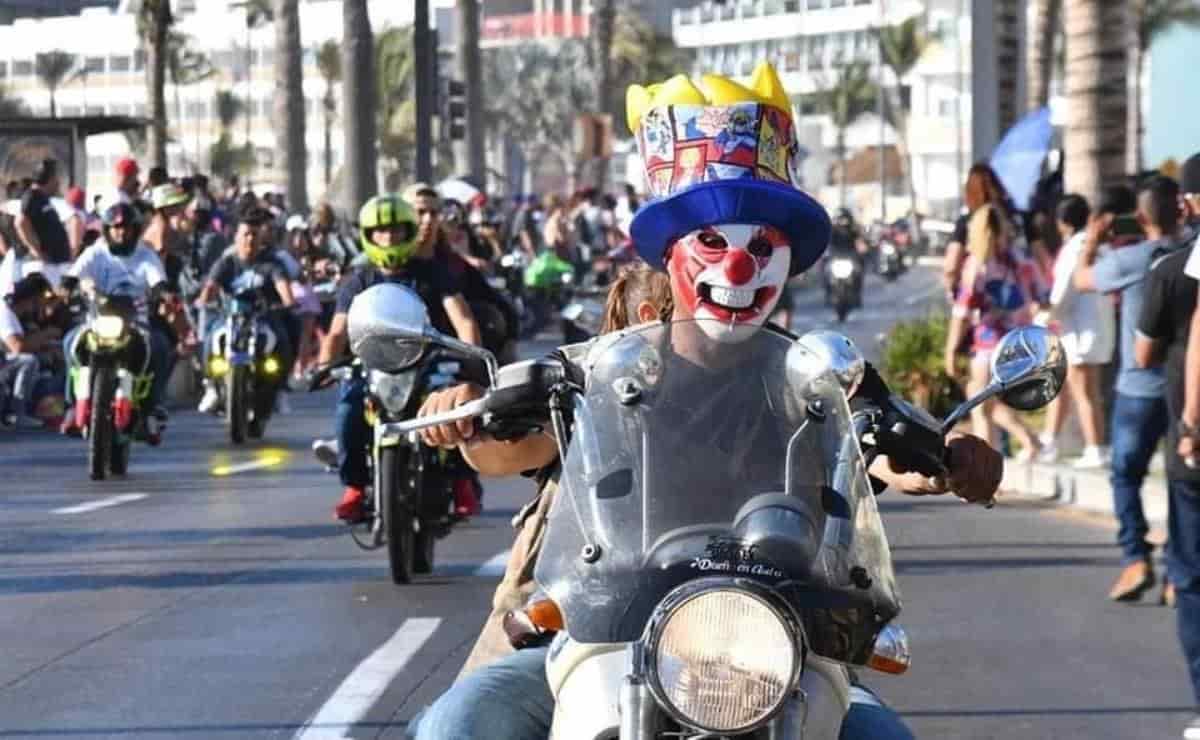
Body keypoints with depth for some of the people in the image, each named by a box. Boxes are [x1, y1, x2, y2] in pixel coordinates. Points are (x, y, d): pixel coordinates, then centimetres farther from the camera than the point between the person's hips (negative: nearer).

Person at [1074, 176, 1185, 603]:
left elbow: (1083, 280, 5)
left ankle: (1136, 559, -6)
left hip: (1140, 388, -3)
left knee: (1127, 474, 9)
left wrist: (1092, 241, 23)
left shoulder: (1129, 260, -12)